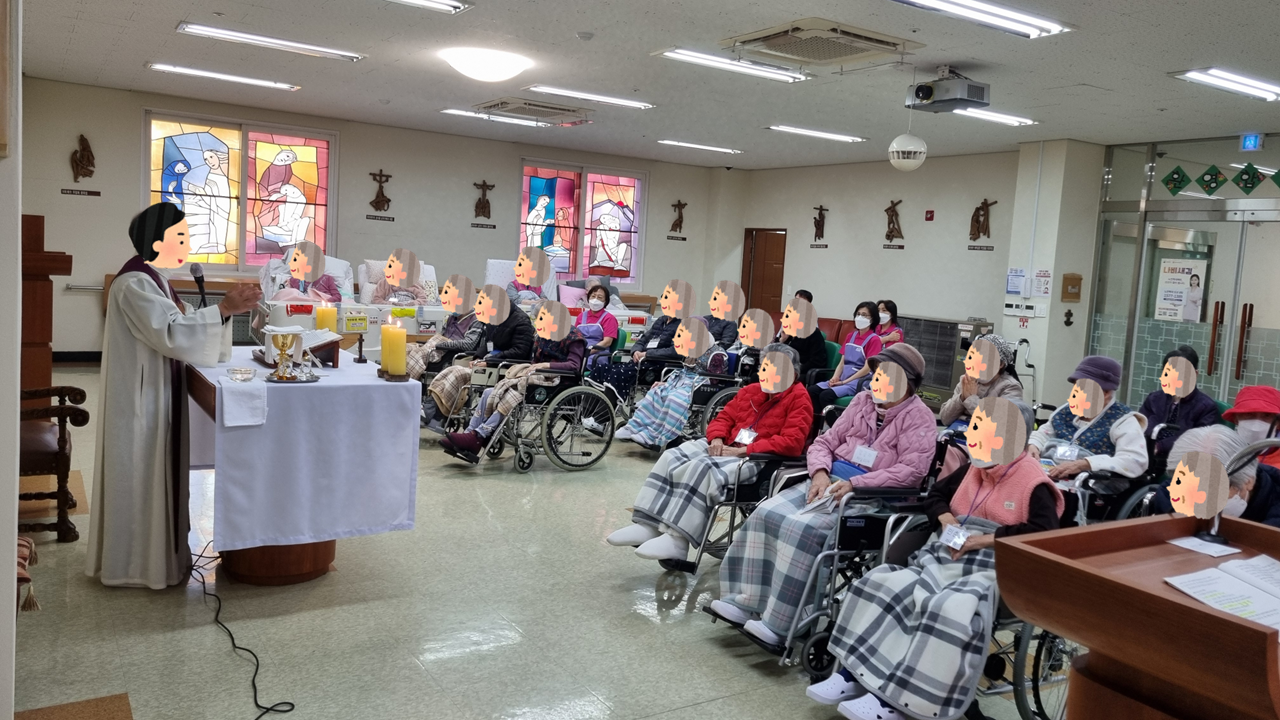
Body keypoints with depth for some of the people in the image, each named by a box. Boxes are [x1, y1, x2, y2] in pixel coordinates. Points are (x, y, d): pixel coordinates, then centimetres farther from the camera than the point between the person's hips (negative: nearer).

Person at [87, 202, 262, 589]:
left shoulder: (154, 280, 12)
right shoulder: (134, 284, -19)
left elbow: (179, 325, 10)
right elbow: (172, 333, -28)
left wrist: (227, 305, -4)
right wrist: (225, 309, -31)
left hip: (158, 394, 10)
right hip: (140, 397, -10)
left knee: (157, 473, 16)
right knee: (141, 476, 1)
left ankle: (157, 553, 27)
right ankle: (135, 564, 13)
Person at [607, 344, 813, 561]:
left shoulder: (799, 399, -5)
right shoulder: (750, 390, 17)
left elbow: (792, 443, -17)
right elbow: (723, 418, 21)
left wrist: (743, 451, -19)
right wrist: (717, 439, -4)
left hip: (758, 460, -8)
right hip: (725, 448, 8)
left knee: (701, 468, -33)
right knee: (671, 458, -14)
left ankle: (678, 540, -37)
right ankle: (649, 525, -21)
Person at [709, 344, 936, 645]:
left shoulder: (919, 417, -3)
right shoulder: (863, 401, 16)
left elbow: (912, 469, -15)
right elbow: (826, 442, 16)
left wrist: (855, 483, -22)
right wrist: (820, 473, -6)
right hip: (831, 481, 7)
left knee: (801, 527, -29)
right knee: (766, 513, -14)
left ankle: (778, 623, -23)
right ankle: (746, 600, -10)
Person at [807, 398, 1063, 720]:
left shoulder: (1033, 481, -5)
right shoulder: (973, 471, 19)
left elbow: (1045, 532, -17)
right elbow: (937, 494, 30)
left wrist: (988, 539, -19)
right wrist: (945, 518, 7)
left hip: (997, 566, -8)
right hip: (950, 554, 8)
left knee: (947, 609, -37)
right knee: (885, 585, -15)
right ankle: (852, 674, -18)